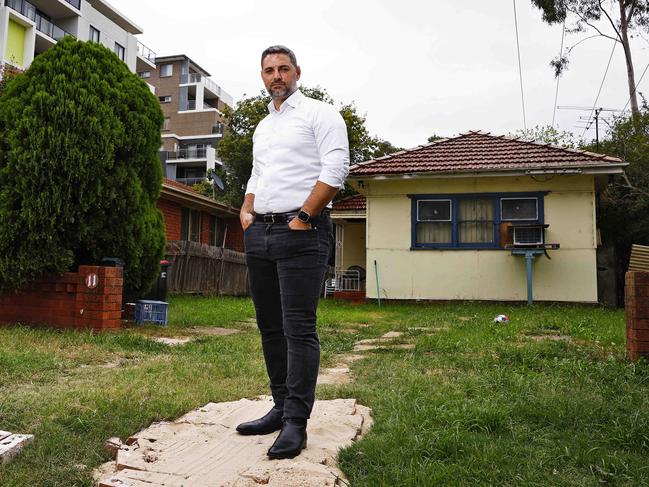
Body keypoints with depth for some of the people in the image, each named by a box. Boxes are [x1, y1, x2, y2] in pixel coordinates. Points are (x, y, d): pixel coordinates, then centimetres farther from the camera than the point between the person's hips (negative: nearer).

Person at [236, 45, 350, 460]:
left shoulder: (319, 114, 1)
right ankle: (281, 407, 21)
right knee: (271, 327, 10)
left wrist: (303, 217, -15)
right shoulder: (262, 128, 25)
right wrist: (246, 211, 11)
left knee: (298, 329, -9)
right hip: (260, 234, 8)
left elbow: (335, 170, -11)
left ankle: (296, 423, -3)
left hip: (301, 234, -8)